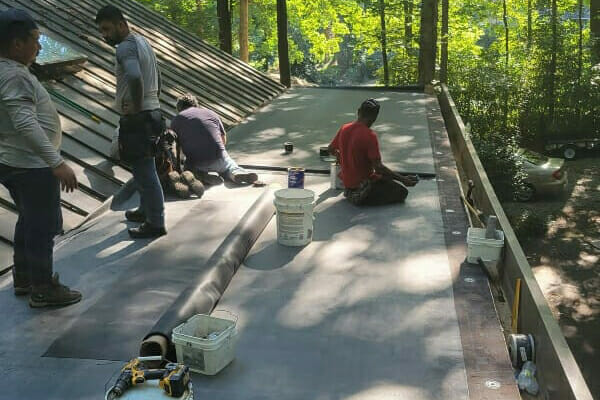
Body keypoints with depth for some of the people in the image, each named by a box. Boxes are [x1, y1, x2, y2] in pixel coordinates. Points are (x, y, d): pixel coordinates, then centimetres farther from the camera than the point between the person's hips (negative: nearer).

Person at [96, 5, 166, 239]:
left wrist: (136, 106, -24)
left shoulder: (126, 47, -17)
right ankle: (146, 210, 36)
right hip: (150, 112, 10)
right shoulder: (141, 41, 15)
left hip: (137, 119, -10)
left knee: (144, 172, -2)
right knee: (144, 169, 22)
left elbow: (134, 77, -36)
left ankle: (156, 224, 6)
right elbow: (156, 78, 26)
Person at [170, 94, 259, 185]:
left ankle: (201, 175, -2)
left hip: (196, 163, -1)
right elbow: (223, 139, 22)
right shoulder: (211, 113, 15)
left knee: (189, 169, 32)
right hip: (219, 158, 1)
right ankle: (235, 172, -3)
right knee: (228, 165, 32)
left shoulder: (176, 120, 9)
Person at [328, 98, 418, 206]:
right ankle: (361, 197, -9)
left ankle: (352, 193, 13)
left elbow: (331, 149, 14)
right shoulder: (370, 136, -23)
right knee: (402, 191, -2)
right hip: (362, 184, -9)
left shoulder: (344, 129, -2)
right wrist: (403, 179, -19)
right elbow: (378, 167, -24)